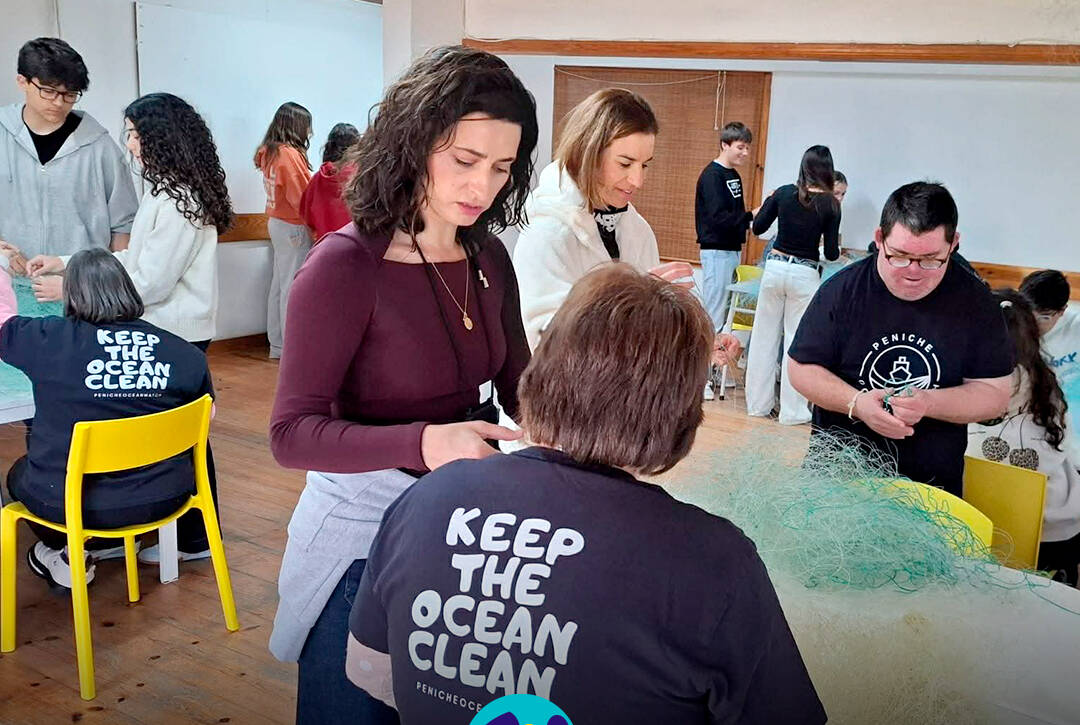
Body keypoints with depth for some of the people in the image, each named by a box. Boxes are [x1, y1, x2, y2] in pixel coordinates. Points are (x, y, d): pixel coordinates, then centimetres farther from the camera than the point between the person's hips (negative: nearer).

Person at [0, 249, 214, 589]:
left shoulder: (48, 340, -16)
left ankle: (63, 554, 29)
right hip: (162, 499, 3)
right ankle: (106, 543, 33)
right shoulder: (185, 354, -10)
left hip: (70, 505, -3)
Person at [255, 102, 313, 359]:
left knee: (278, 284, 13)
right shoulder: (290, 154, -18)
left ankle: (277, 343, 20)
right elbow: (302, 198, -17)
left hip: (276, 222, 9)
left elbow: (285, 190, 9)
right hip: (293, 227, -9)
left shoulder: (269, 152, 9)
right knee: (293, 287, -4)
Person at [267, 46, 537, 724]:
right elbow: (293, 433, -21)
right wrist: (422, 443, -35)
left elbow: (519, 383, 4)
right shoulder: (344, 265, -20)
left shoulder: (488, 257, -2)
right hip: (368, 524, -5)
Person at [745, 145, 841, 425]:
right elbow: (831, 253, -5)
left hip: (775, 268, 2)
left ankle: (758, 403, 18)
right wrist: (836, 248, 17)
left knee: (764, 336, 11)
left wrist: (769, 203, 21)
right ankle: (792, 410, 9)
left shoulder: (784, 193, -1)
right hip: (805, 275, -2)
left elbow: (758, 227, 6)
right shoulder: (830, 204, -6)